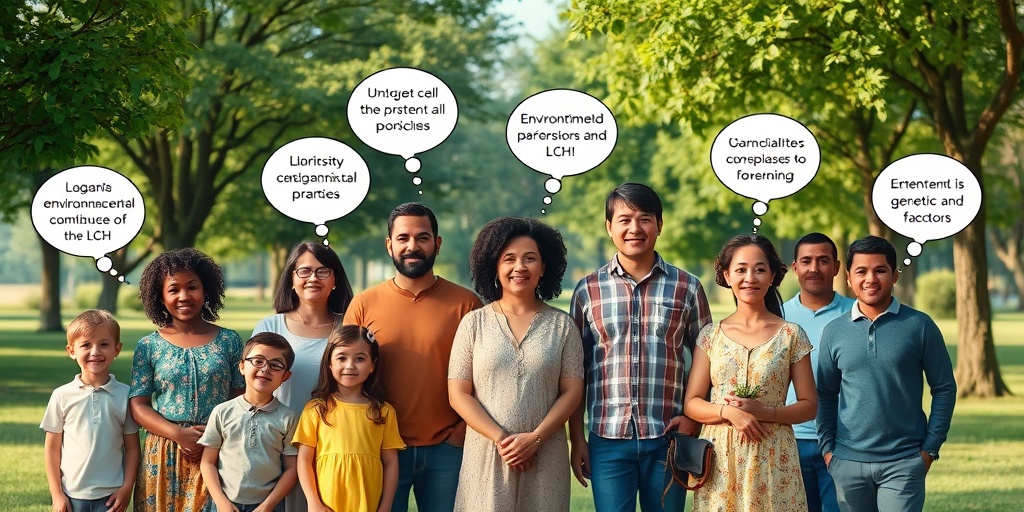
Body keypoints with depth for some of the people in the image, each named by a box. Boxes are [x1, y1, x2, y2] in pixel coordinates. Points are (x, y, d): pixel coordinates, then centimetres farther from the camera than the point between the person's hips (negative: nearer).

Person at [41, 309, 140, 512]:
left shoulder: (124, 395, -1)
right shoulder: (62, 396, -1)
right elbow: (52, 448, 3)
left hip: (111, 495, 0)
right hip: (71, 495, 0)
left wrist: (127, 488, -3)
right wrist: (56, 493, 0)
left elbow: (132, 448, 3)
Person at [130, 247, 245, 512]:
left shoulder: (229, 341, 5)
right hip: (164, 456, 0)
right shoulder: (149, 347, 4)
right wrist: (179, 434, -15)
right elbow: (138, 405, -1)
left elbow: (242, 400, 2)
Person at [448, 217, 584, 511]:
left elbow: (572, 392, 2)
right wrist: (500, 439, -11)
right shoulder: (474, 323, 4)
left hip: (545, 457, 0)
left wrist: (535, 438, -11)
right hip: (486, 454, 0)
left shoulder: (562, 326, 5)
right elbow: (458, 394, 0)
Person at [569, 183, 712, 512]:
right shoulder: (588, 290, 5)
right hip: (608, 439, 0)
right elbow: (576, 371, 8)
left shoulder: (687, 288, 4)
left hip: (667, 438, 0)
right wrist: (576, 439, 4)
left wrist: (693, 419, -3)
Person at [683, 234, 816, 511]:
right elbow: (691, 404, 4)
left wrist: (762, 412, -14)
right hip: (720, 459, 1)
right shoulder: (711, 335, 6)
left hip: (773, 461, -1)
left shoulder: (791, 335, 2)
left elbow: (809, 405, 1)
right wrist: (727, 411, -15)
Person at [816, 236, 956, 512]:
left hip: (904, 461, -3)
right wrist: (827, 447, 5)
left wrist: (931, 447, -2)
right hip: (848, 462, 3)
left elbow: (944, 388, 3)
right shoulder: (834, 331, 6)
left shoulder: (919, 326, -1)